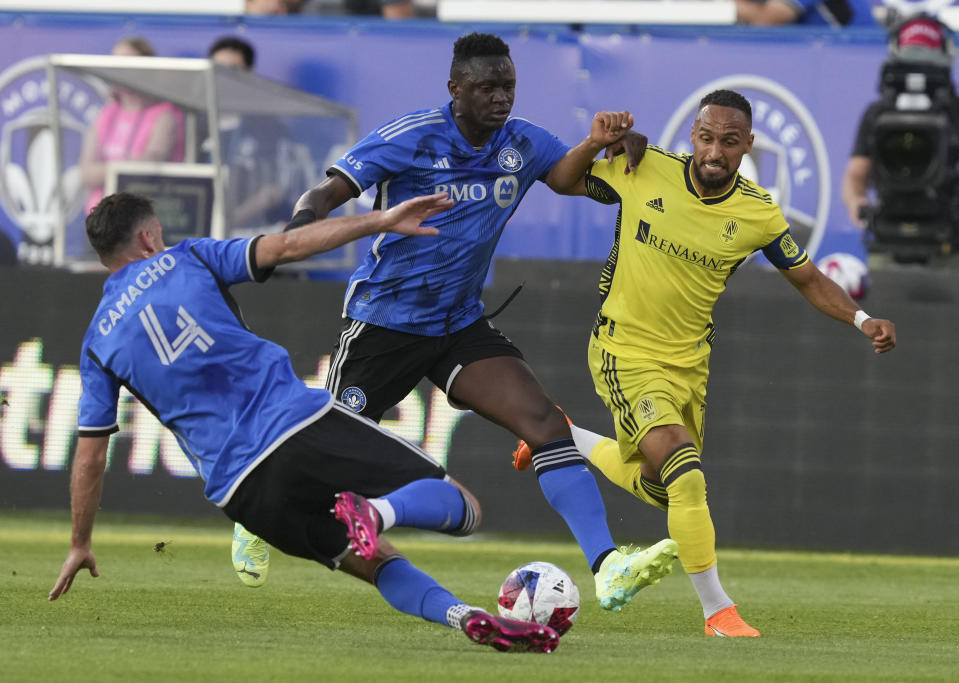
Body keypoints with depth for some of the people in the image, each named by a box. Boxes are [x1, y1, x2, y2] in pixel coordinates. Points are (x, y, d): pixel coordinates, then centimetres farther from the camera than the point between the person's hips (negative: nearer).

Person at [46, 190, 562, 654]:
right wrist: (381, 222, 4)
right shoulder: (186, 260, 12)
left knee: (375, 563, 20)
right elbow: (287, 246, 2)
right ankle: (377, 512, -33)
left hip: (242, 490, 2)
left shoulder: (98, 346, 16)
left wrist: (80, 546, 28)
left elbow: (90, 453, 16)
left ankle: (463, 615, -10)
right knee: (460, 506, 1)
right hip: (302, 421, -2)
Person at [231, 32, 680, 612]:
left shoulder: (521, 143, 0)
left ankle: (607, 568, -24)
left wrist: (600, 143, -18)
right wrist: (303, 221, -42)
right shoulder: (411, 139, -16)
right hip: (384, 320, -4)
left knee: (546, 423, -15)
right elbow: (330, 191, -19)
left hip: (461, 325, 4)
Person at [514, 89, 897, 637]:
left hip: (688, 360, 5)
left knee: (657, 487, 20)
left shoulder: (759, 214, -10)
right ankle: (717, 611, -11)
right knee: (687, 474, -21)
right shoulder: (644, 170, -15)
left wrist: (862, 319, -12)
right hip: (626, 351, -5)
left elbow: (808, 279, 4)